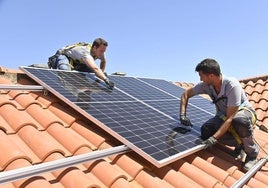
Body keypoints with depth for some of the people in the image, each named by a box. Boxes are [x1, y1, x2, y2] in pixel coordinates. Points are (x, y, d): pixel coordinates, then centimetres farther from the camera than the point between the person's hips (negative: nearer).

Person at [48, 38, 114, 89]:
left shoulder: (100, 53, -16)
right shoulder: (85, 52, -41)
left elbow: (103, 61, 10)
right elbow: (95, 68, -58)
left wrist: (102, 72, -3)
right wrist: (106, 79, -67)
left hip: (76, 61, 7)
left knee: (93, 73, -9)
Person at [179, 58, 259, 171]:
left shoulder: (232, 85, -32)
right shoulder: (206, 85, -15)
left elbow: (230, 118, -34)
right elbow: (186, 94, -1)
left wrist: (214, 138, -41)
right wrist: (183, 115, -14)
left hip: (244, 111, -5)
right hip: (224, 114, 5)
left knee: (239, 121, -42)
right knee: (206, 131, -24)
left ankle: (252, 153, -13)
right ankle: (239, 144, 0)